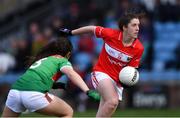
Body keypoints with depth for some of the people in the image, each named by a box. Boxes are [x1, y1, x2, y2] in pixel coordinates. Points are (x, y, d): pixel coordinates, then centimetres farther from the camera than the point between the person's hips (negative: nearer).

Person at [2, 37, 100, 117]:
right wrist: (88, 91, -17)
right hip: (34, 94, -5)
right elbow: (71, 74, -4)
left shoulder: (41, 59, 34)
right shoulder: (62, 60, 16)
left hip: (15, 90, 6)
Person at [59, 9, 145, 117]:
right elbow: (92, 29, -1)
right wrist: (70, 32, 11)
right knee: (112, 102, -30)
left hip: (118, 80, 4)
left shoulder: (139, 48, -13)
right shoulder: (111, 34, -19)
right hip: (102, 73, -4)